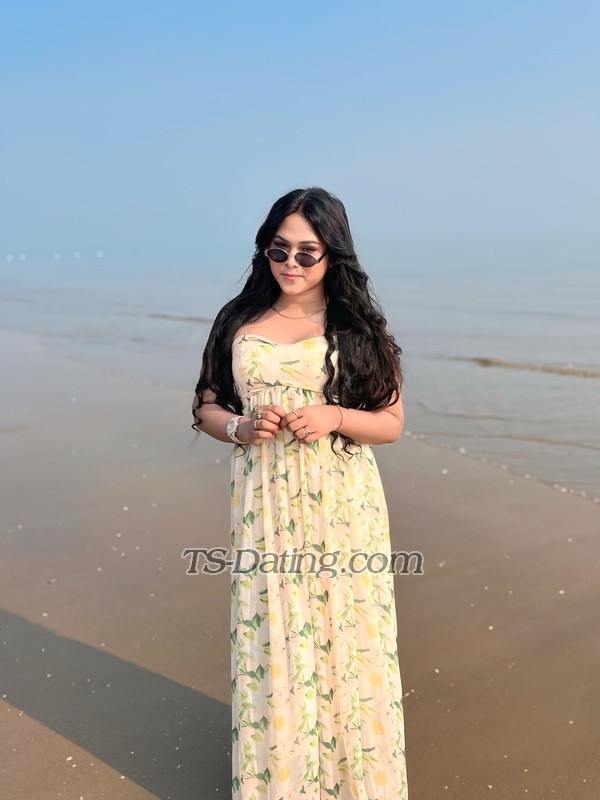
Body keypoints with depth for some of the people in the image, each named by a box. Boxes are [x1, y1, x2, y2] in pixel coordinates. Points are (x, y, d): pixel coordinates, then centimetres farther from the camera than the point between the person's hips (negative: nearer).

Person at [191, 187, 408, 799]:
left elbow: (391, 423, 2)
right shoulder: (239, 322, 6)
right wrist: (241, 429, -10)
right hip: (264, 505, 2)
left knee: (344, 639, 5)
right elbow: (206, 407, 11)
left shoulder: (359, 326, 1)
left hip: (342, 507, -1)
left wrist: (334, 416, -16)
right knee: (269, 644, 6)